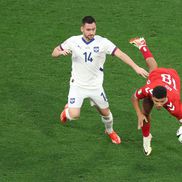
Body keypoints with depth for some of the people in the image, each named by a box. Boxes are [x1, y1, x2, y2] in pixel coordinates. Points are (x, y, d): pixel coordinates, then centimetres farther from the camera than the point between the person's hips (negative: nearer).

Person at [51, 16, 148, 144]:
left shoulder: (102, 42, -13)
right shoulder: (73, 41, -9)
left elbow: (120, 54, -21)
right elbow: (54, 53, 0)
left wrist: (136, 67, -32)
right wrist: (61, 52, -25)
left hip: (95, 86, 1)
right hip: (77, 85, -1)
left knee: (105, 112, 13)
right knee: (74, 115, -15)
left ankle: (110, 131, 47)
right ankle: (67, 111, 24)